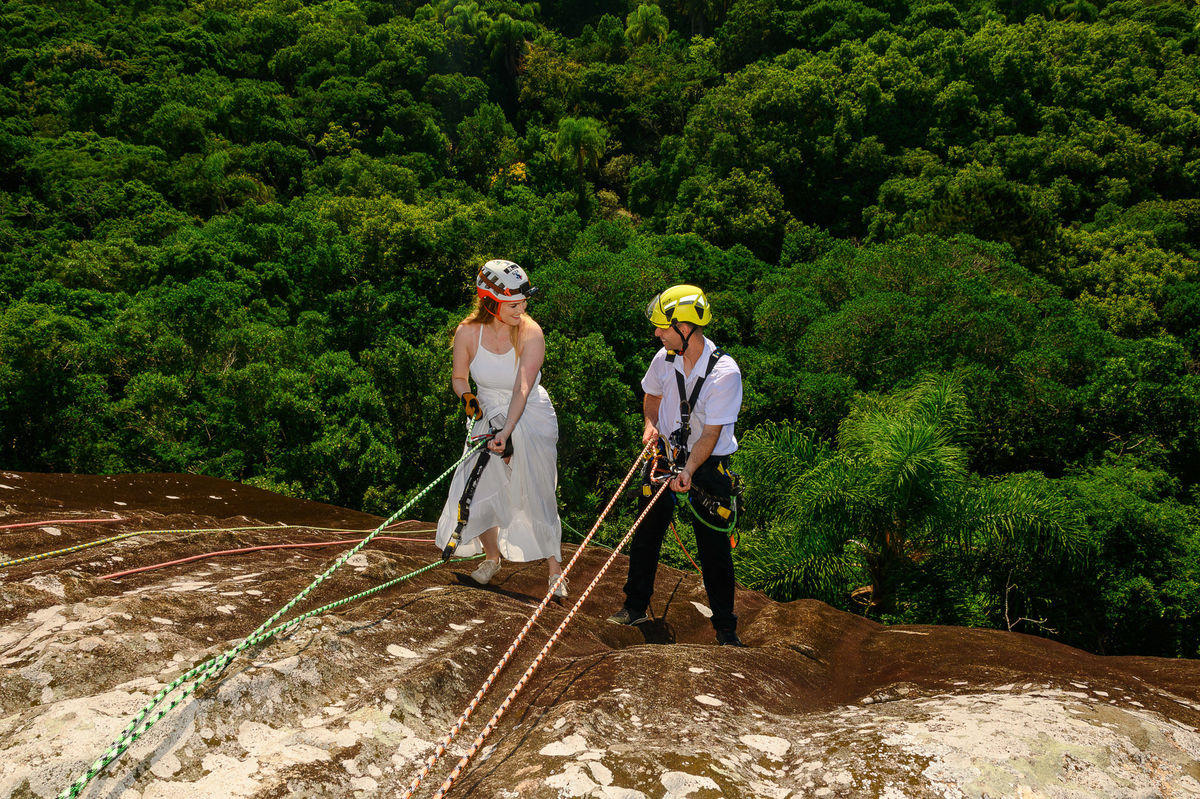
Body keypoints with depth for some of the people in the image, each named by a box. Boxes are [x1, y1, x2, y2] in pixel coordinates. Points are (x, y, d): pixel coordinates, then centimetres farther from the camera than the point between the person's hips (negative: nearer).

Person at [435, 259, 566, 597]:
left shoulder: (530, 333, -20)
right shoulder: (468, 332, -12)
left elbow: (523, 388, -27)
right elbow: (459, 377, 3)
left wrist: (506, 432, -37)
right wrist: (468, 399, -18)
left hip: (530, 419, -3)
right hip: (488, 419, 3)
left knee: (537, 497, -4)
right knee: (477, 492, 1)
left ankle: (555, 570, 13)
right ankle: (492, 557, 29)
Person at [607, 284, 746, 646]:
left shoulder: (725, 372, -22)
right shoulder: (664, 359, -6)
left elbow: (710, 434, -21)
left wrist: (688, 471, -31)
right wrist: (651, 424, -3)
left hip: (708, 464, -5)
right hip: (666, 454, 5)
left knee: (714, 546, 1)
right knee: (646, 532, 10)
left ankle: (725, 627, 15)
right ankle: (636, 606, 27)